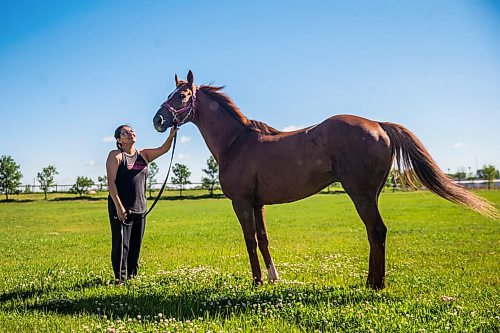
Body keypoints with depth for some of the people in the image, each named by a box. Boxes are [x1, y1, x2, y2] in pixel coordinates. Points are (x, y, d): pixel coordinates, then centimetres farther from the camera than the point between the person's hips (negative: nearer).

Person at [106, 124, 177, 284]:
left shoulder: (143, 155, 10)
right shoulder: (115, 156, -5)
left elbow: (163, 149, -1)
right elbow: (111, 182, -12)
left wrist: (171, 135, -22)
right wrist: (119, 206, -20)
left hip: (140, 209, 6)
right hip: (121, 209, -6)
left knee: (136, 245, 13)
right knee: (121, 244, -3)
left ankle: (132, 275, 26)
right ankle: (120, 277, 7)